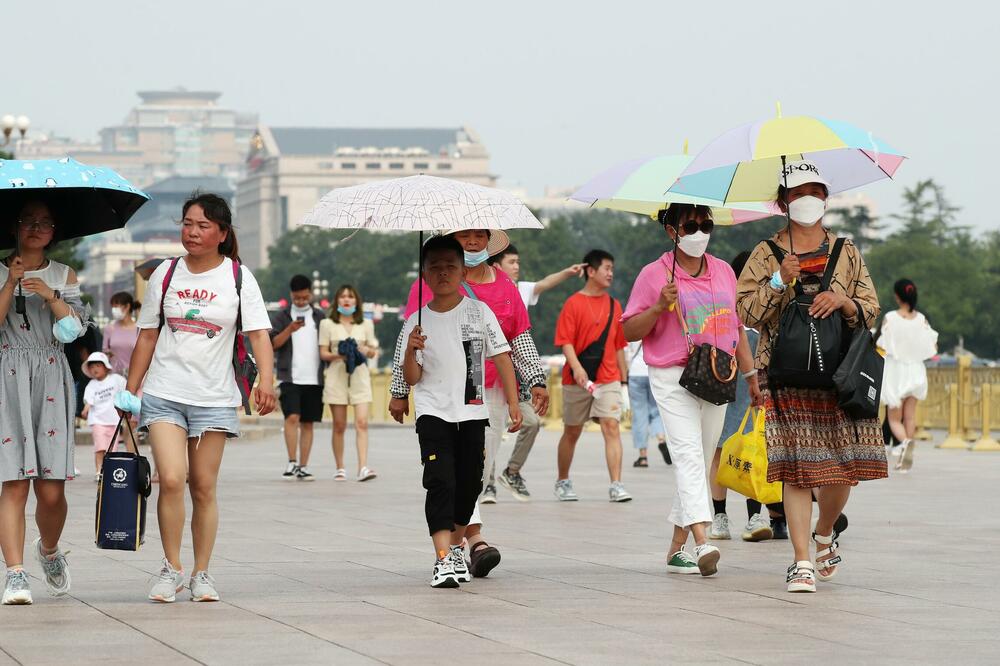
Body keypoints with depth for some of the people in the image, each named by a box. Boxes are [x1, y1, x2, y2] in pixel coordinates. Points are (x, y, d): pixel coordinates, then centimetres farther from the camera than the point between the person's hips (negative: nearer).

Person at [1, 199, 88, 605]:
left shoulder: (64, 276, 15)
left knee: (51, 490, -4)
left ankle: (49, 551, 25)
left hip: (51, 379, 2)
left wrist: (51, 297, -10)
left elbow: (76, 329, 3)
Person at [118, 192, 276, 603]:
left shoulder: (238, 277, 1)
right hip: (164, 394, 0)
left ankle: (201, 574, 14)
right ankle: (171, 568, -1)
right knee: (171, 479, -15)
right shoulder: (166, 274, 6)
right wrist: (129, 391, 11)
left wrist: (266, 380, -24)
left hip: (214, 397, 0)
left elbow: (258, 334, -7)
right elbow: (147, 337, 12)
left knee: (204, 488, 3)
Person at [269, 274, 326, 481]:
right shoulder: (281, 317, 7)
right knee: (292, 417, -17)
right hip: (289, 377, -2)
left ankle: (303, 467, 5)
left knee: (308, 423, 3)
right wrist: (290, 329, -17)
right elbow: (272, 343, -2)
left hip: (314, 379, 2)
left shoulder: (320, 317, 13)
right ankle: (292, 463, -15)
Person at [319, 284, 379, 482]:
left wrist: (366, 350, -8)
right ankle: (340, 469, 8)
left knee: (362, 422, -13)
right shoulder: (327, 324, 7)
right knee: (339, 426, 1)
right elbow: (323, 353, 5)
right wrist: (338, 355, -15)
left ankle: (363, 467, -20)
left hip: (359, 374, 1)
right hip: (337, 375, -1)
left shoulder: (366, 325, 13)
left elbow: (373, 352, 15)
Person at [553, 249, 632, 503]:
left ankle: (616, 486, -18)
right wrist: (576, 367, -25)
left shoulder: (613, 305, 11)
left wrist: (624, 377, 15)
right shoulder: (574, 303, -4)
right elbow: (565, 341, -10)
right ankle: (562, 482, 27)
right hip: (578, 380, -3)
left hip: (608, 379, 3)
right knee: (572, 432, 9)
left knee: (612, 427, -12)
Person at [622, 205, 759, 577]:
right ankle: (702, 543, -33)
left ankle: (677, 549, 15)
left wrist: (751, 375, 20)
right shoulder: (654, 274, -2)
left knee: (702, 463, 7)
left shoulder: (723, 272, 13)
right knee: (688, 453, -20)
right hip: (673, 378, -6)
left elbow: (735, 326, 21)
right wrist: (659, 307, -17)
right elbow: (630, 331, -1)